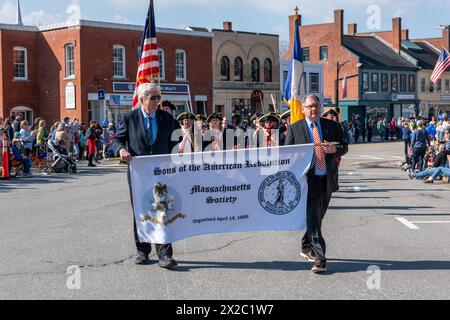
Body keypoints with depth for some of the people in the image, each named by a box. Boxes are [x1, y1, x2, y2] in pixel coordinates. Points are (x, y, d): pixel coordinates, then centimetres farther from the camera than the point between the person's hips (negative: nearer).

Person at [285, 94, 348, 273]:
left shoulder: (332, 126, 10)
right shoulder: (294, 129, 2)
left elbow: (344, 147, 10)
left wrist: (335, 149, -12)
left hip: (327, 179, 4)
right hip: (308, 179, -4)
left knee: (318, 217, 16)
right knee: (313, 218, -12)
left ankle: (307, 248, 36)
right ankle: (319, 258, -15)